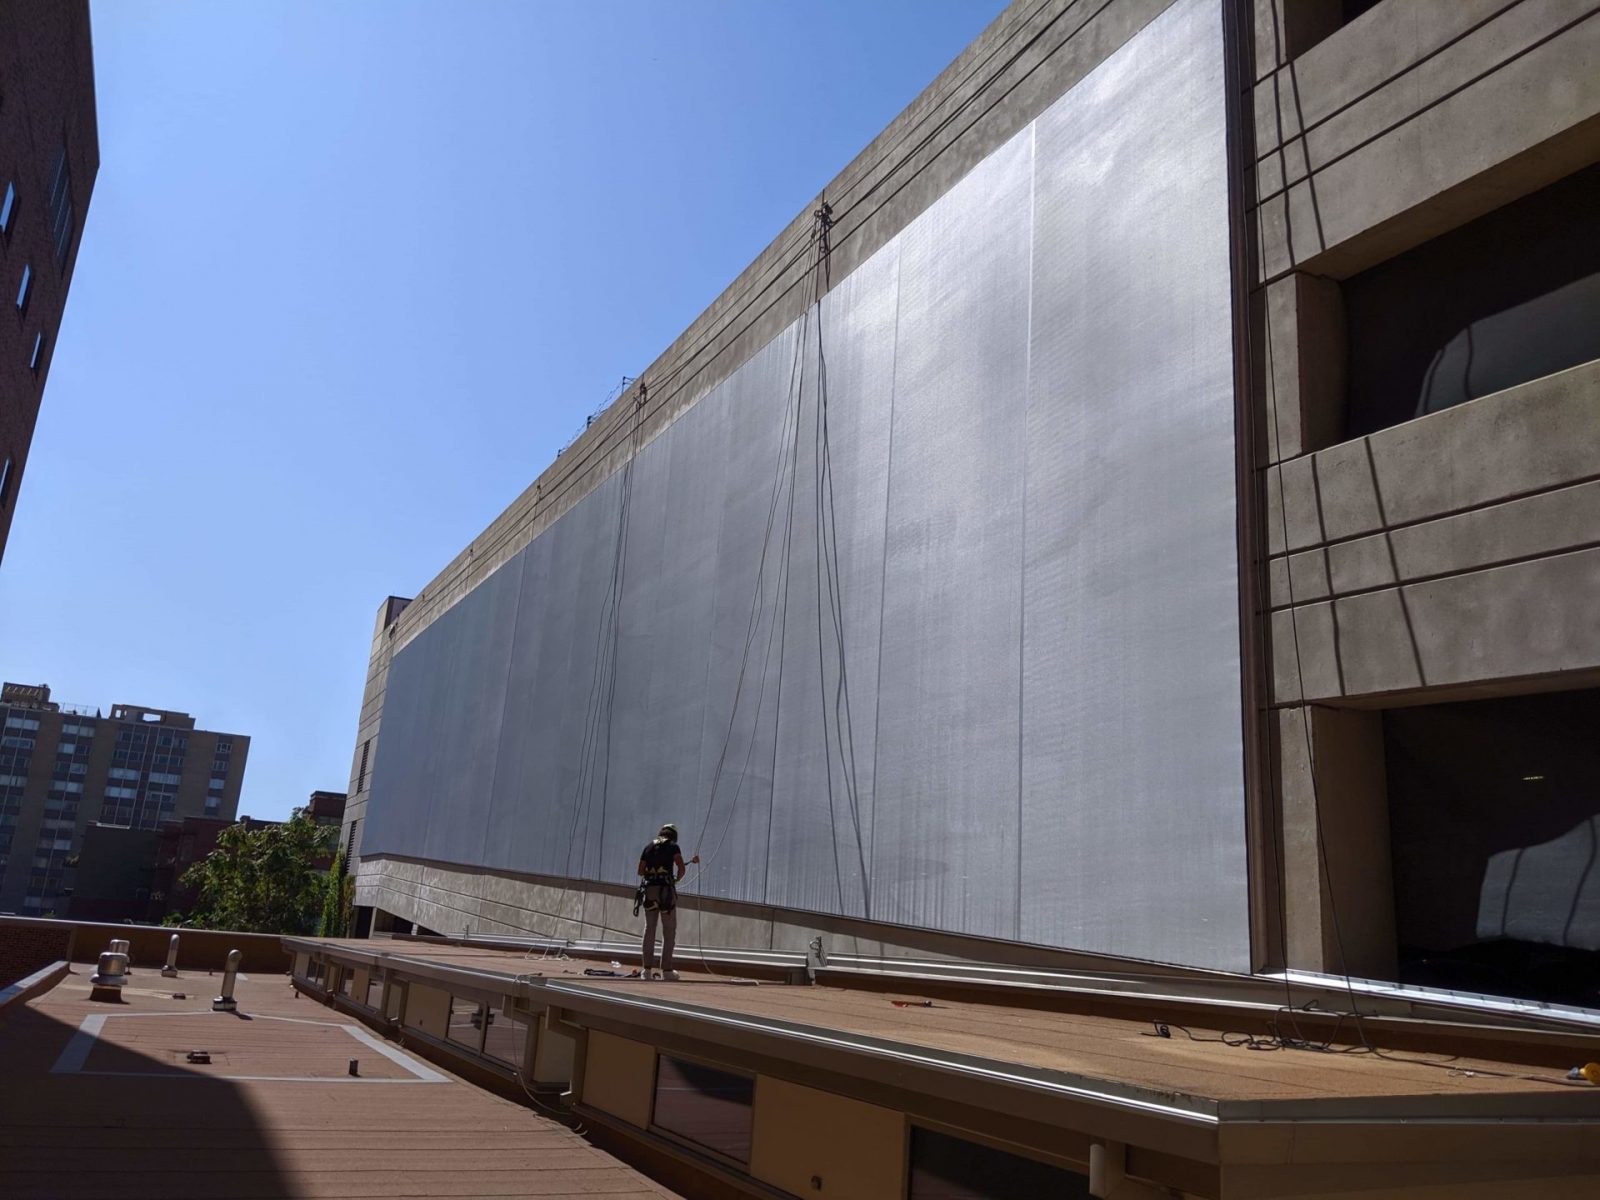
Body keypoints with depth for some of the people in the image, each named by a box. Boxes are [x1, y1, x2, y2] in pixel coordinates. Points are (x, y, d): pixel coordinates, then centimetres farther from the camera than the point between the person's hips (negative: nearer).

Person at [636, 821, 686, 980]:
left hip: (649, 889, 4)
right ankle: (666, 970, -2)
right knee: (669, 931, 2)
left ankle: (648, 969, 7)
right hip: (666, 890, -4)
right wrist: (677, 879, 10)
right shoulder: (673, 846, 2)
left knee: (649, 929, 10)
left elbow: (640, 871, 15)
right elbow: (682, 868, -9)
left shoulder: (649, 847, 16)